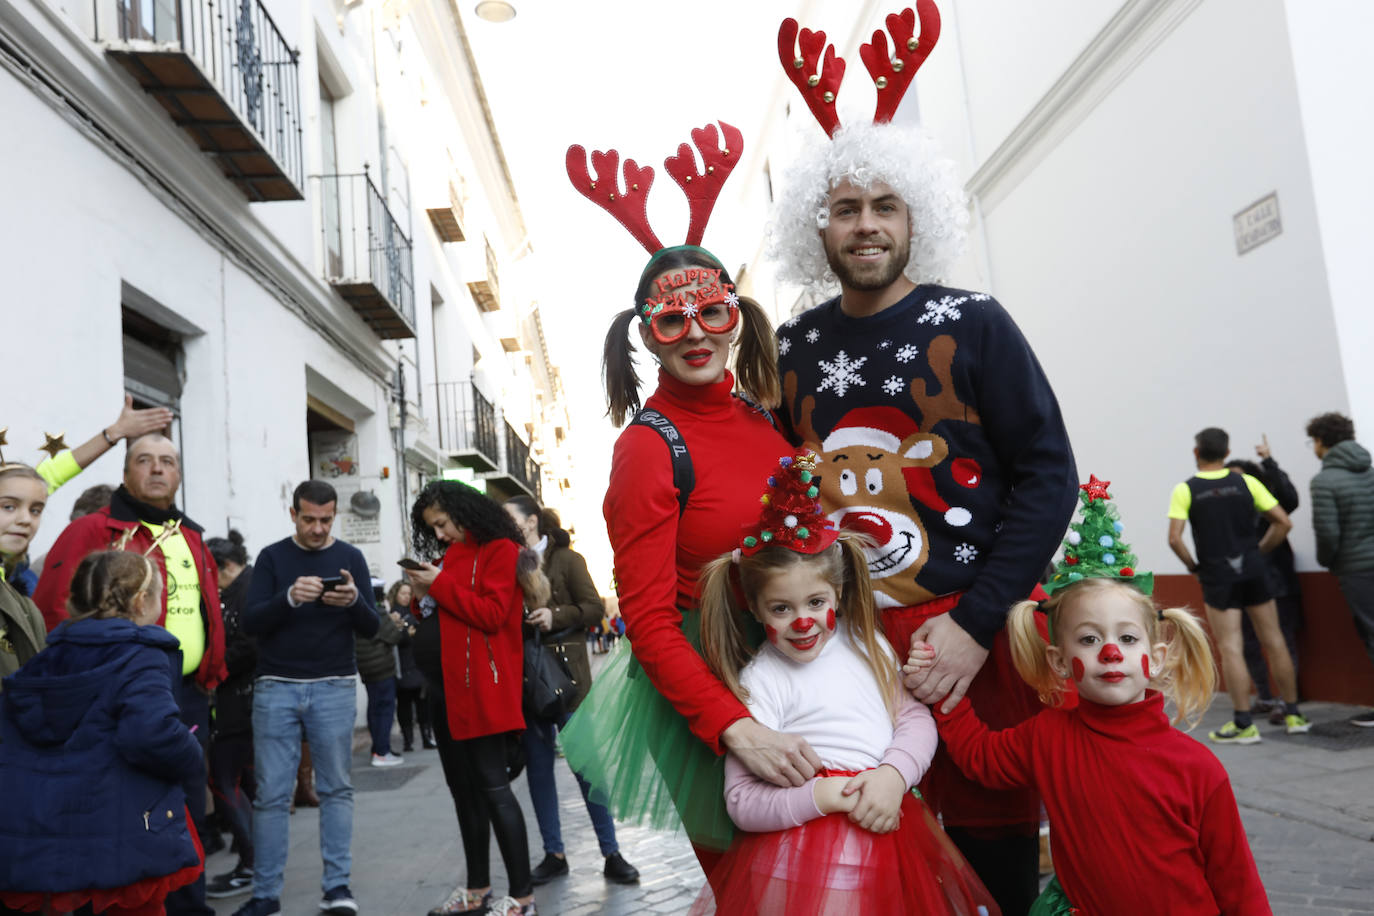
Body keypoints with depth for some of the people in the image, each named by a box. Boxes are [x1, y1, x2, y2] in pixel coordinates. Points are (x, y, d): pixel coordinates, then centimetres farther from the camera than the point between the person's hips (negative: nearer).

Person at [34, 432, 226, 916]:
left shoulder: (191, 539, 15)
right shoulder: (92, 531, -6)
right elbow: (52, 608, -14)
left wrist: (210, 673, 16)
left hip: (187, 699, 6)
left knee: (187, 810, 14)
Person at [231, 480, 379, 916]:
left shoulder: (350, 557, 5)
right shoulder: (272, 557, 4)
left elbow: (371, 628, 1)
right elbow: (250, 623, -5)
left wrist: (354, 601, -20)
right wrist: (289, 597, -23)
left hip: (334, 688, 0)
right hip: (276, 687, 0)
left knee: (336, 789, 3)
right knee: (271, 793, 2)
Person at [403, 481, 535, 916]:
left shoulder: (499, 550, -6)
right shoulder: (450, 556, 19)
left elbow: (492, 614, -16)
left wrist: (441, 584, -13)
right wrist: (423, 596, 2)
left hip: (481, 686, -9)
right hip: (445, 687, 9)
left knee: (493, 786, -8)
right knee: (463, 788, 13)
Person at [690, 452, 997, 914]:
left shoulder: (867, 645, 6)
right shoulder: (760, 680, -10)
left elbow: (915, 717, 6)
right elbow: (741, 802, -12)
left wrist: (895, 774, -12)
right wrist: (824, 796, -21)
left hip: (890, 833, 5)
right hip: (805, 855, -5)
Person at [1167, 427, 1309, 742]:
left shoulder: (1185, 490, -5)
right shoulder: (1246, 482, 2)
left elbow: (1174, 539, -13)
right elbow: (1283, 522, 1)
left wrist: (1192, 565, 2)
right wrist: (1259, 551, 11)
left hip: (1217, 576, -3)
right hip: (1253, 571, 3)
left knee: (1231, 648, -1)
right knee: (1273, 642, 12)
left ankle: (1244, 724, -1)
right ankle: (1293, 714, 20)